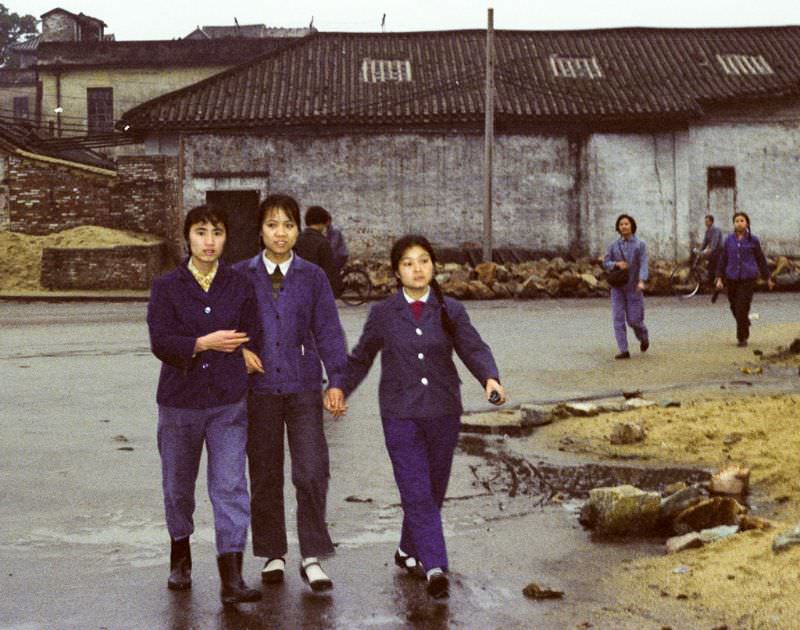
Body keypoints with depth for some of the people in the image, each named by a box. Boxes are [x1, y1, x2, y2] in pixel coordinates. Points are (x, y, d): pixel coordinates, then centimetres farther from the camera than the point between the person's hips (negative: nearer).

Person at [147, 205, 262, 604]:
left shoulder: (239, 287, 4)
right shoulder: (166, 287, 0)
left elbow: (250, 342, 8)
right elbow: (160, 342, -11)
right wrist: (203, 343, -21)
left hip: (228, 402, 0)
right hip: (179, 401, 0)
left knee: (230, 486, -8)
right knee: (178, 485, 14)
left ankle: (232, 578, -8)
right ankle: (180, 559, 37)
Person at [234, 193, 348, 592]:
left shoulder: (312, 276, 4)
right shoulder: (241, 275, 3)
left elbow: (328, 330, 3)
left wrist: (336, 380, -5)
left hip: (303, 386, 0)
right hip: (259, 387, 1)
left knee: (312, 472, -8)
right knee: (265, 475, 8)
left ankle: (312, 557, 2)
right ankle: (272, 555, 21)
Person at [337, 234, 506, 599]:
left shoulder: (450, 311, 2)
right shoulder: (383, 315, 2)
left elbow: (474, 349, -9)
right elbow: (360, 358, 14)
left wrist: (490, 378, -27)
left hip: (443, 412, 2)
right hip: (400, 415, -2)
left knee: (434, 490, 13)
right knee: (416, 491, -10)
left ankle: (408, 551, 33)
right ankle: (435, 567, -11)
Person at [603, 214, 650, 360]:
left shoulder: (640, 245, -5)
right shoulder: (614, 245, 3)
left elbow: (644, 264, -15)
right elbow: (606, 263, 4)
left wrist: (642, 282, -32)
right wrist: (617, 264, -18)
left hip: (633, 287, -2)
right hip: (617, 287, 2)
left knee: (633, 320, 0)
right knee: (618, 319, -9)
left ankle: (644, 337, 33)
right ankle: (624, 351, -7)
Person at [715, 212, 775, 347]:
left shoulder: (753, 240, -1)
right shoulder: (729, 240, 5)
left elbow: (761, 259, 8)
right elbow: (723, 260, 7)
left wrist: (768, 278, 13)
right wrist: (719, 279, -1)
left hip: (748, 278, -3)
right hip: (732, 278, 3)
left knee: (742, 308, -13)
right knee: (735, 308, 15)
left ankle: (742, 338, -3)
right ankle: (745, 324, 45)